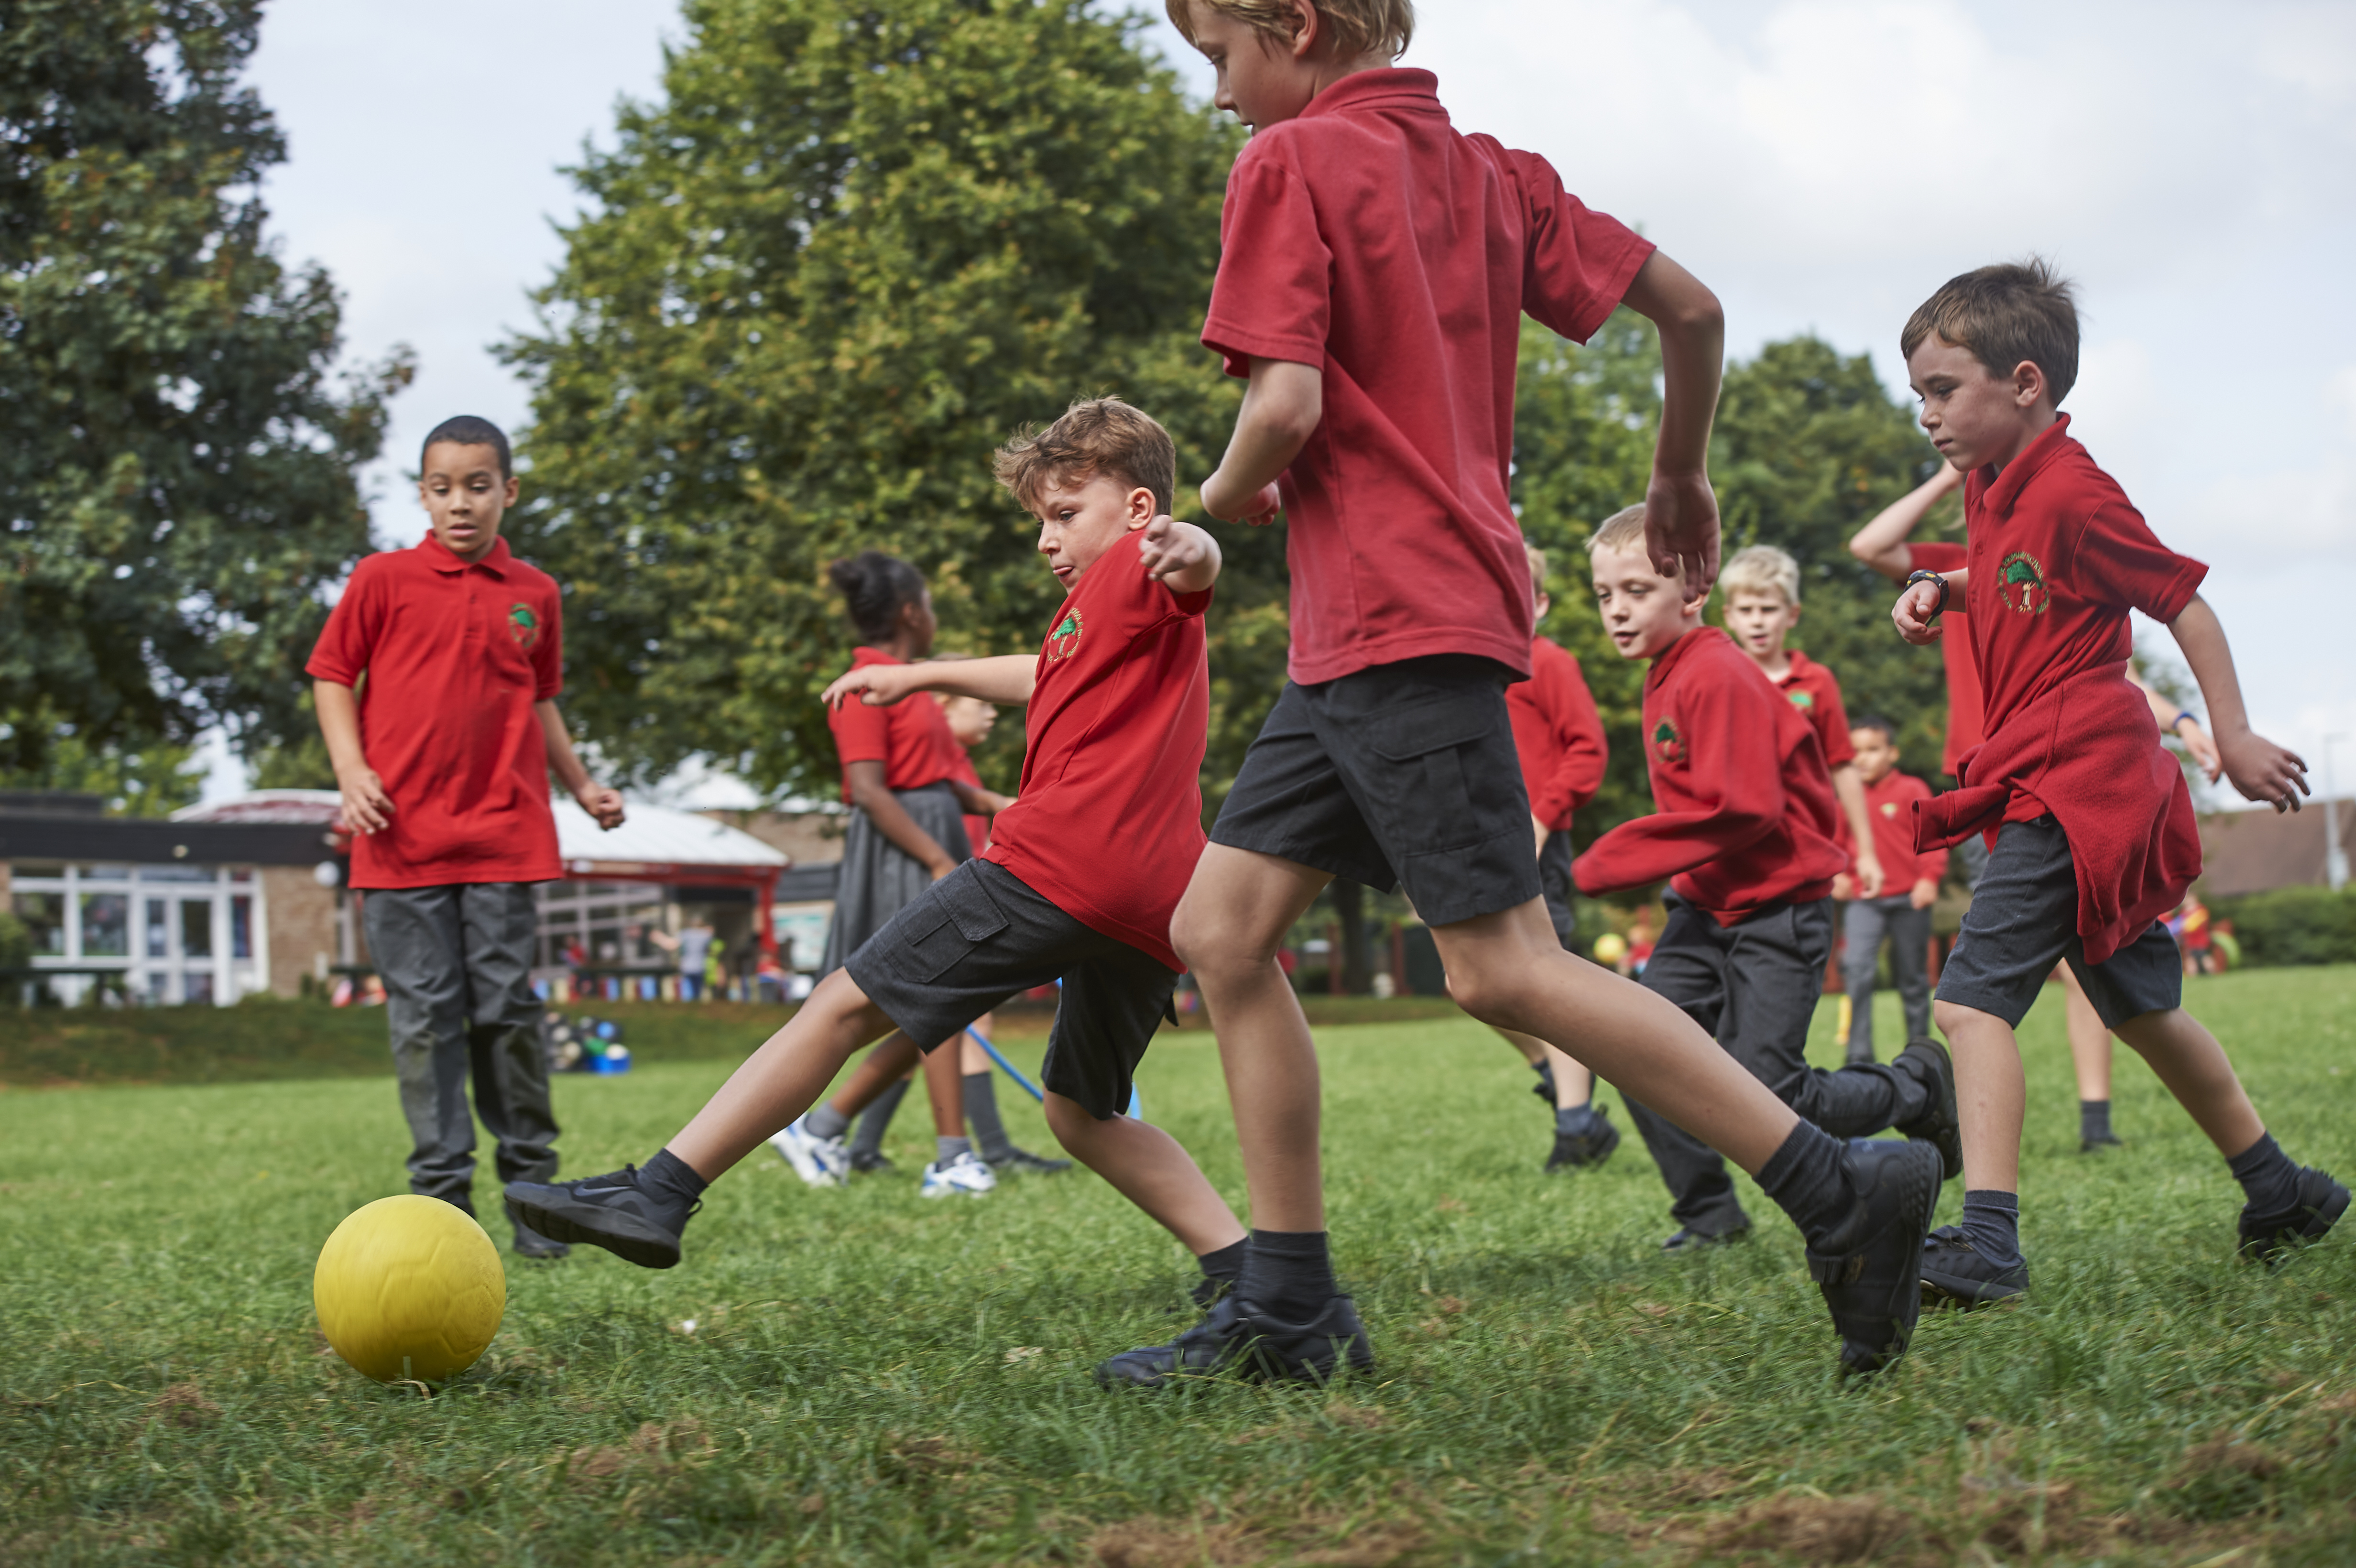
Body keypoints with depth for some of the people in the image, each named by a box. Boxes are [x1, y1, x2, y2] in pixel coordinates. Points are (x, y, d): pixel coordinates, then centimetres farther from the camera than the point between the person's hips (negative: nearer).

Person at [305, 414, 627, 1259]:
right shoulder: (383, 580, 2)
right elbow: (332, 677, 6)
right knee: (424, 1017, 2)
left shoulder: (535, 595, 10)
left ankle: (532, 1184, 14)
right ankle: (442, 1191, 9)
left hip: (503, 836, 1)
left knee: (508, 1009, 3)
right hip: (403, 840, -1)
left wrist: (581, 785, 14)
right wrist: (352, 769, -7)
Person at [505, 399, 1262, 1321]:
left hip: (1055, 864, -9)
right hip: (1152, 907, 9)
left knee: (847, 1003, -6)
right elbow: (1049, 679, 49)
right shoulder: (1146, 621, 32)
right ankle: (1245, 1270, 7)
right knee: (1081, 1114, 21)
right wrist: (922, 677, 54)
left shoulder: (1132, 574, 4)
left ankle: (659, 1193, -8)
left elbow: (1194, 568, -22)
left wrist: (1187, 547, -45)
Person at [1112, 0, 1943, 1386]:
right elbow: (1691, 308, 14)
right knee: (1221, 929, 9)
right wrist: (1682, 477, 29)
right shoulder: (1484, 170, 16)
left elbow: (1287, 403, -18)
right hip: (1352, 644, 9)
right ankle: (1291, 1310, 10)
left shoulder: (1292, 163, -6)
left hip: (1402, 628, -9)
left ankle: (1845, 1191, -9)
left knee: (1503, 966, -10)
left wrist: (1229, 493, 4)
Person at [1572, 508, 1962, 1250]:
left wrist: (1607, 862, -22)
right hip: (1707, 909, 9)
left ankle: (1919, 1087, 18)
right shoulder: (1667, 680, 11)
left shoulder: (1718, 677, -19)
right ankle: (1709, 1211, 7)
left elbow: (1738, 808, -26)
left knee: (1767, 1095, -8)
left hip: (1777, 910, -9)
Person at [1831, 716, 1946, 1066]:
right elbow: (1836, 843, 17)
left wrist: (1929, 878, -13)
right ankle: (1860, 1056, -15)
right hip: (1863, 900, 1)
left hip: (1908, 898, -1)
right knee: (1856, 970, -16)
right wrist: (1838, 875, 1)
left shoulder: (1911, 790, -1)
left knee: (1913, 980, 9)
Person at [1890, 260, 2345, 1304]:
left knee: (1974, 993, -19)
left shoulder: (2070, 492, -14)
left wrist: (2234, 739, -8)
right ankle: (2280, 1191, 33)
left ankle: (1987, 1241, -26)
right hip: (2063, 788, 10)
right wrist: (1939, 590, 9)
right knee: (2141, 1007, 20)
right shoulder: (1991, 492, 12)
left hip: (2073, 791, -10)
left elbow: (2184, 601, -10)